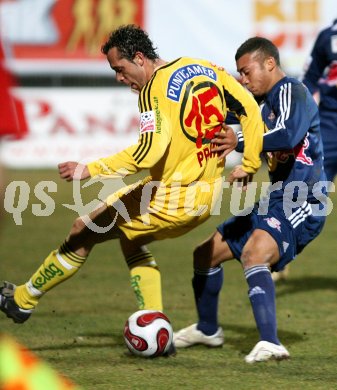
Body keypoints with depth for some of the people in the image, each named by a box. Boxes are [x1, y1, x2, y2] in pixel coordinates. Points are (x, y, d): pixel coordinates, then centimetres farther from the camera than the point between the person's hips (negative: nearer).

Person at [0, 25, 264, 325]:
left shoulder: (155, 89, -16)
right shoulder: (206, 69, 7)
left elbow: (151, 149, -28)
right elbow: (250, 109, 7)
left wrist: (88, 170, -26)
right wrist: (249, 166, 14)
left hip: (168, 200, -8)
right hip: (206, 198, 8)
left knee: (84, 231, 8)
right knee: (131, 237, 30)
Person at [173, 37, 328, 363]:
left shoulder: (292, 92, -13)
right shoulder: (262, 102, 17)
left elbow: (288, 136, -32)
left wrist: (240, 142, -40)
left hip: (300, 204, -10)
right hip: (273, 201, 10)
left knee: (253, 253, -36)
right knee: (206, 253, 19)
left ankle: (270, 344, -45)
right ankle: (207, 329, 40)